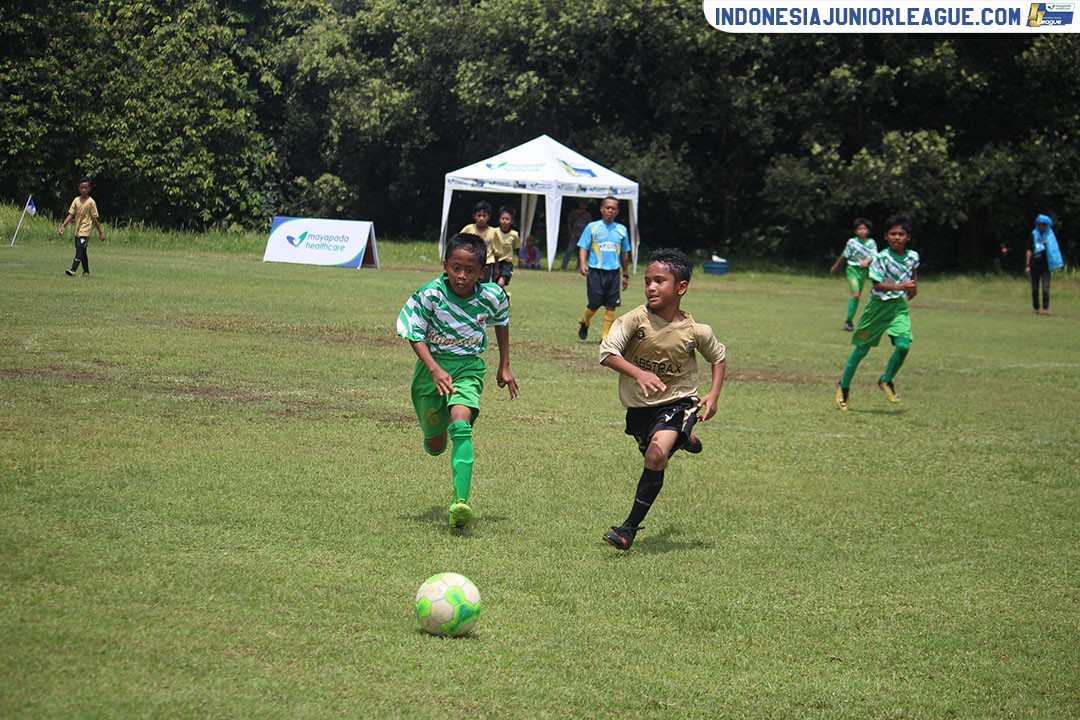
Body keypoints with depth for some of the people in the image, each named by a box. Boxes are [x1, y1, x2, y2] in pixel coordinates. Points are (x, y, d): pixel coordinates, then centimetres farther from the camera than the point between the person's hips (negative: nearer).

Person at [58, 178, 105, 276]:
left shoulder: (91, 202, -6)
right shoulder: (76, 200, 7)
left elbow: (95, 219, -2)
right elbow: (71, 215, 4)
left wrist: (100, 232, 1)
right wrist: (63, 226, -7)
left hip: (85, 230, -6)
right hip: (77, 230, 6)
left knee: (80, 249, -19)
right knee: (82, 251, 14)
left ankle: (73, 270, -28)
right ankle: (86, 271, 25)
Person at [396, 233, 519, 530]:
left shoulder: (492, 296, -11)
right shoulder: (430, 295, -18)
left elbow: (501, 323, 11)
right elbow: (415, 334, -10)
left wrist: (504, 367, 15)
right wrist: (435, 370, -22)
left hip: (468, 367, 0)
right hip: (433, 364, 1)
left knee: (460, 427, -26)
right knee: (435, 446, 9)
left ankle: (460, 501, -34)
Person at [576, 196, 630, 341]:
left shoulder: (621, 230, 10)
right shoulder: (592, 227, 2)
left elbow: (624, 253, 17)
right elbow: (583, 247, 0)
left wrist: (626, 275, 19)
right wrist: (583, 264, -17)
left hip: (613, 272, 3)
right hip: (595, 271, -3)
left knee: (611, 305, -2)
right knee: (595, 303, -4)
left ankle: (606, 335, 5)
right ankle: (584, 323, 25)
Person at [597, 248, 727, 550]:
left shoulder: (696, 332, -15)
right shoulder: (636, 319, -19)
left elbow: (719, 357, 6)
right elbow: (607, 351, -31)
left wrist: (713, 395, -6)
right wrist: (638, 374, -46)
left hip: (678, 402, -3)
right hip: (639, 405, 3)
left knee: (656, 456, -25)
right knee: (652, 455, 23)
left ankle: (630, 527, -17)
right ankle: (683, 440, 60)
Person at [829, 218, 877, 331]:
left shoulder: (871, 243, -2)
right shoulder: (852, 242, -9)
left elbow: (875, 256, -8)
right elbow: (844, 255, 3)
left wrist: (867, 260, -29)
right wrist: (835, 266, 14)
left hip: (864, 270, 4)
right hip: (853, 269, -4)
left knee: (858, 296, 10)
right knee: (855, 294, -18)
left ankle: (849, 321, 21)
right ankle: (848, 321, -12)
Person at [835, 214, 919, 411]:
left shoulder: (913, 257, 0)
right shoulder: (882, 258, -15)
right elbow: (877, 284, -20)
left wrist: (913, 287, 4)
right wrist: (900, 286, -29)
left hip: (899, 307, 3)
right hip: (878, 306, -3)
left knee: (903, 345, -17)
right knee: (862, 348, 7)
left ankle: (886, 380, 8)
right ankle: (844, 386, 24)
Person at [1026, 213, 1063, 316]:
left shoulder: (1050, 236, 5)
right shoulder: (1033, 235, 4)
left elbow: (1053, 249, 6)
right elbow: (1029, 251, 3)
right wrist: (1027, 265, -2)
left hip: (1046, 265, -1)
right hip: (1035, 265, 1)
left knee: (1046, 288, -11)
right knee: (1035, 289, 6)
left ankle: (1045, 309, -12)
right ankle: (1036, 309, 16)